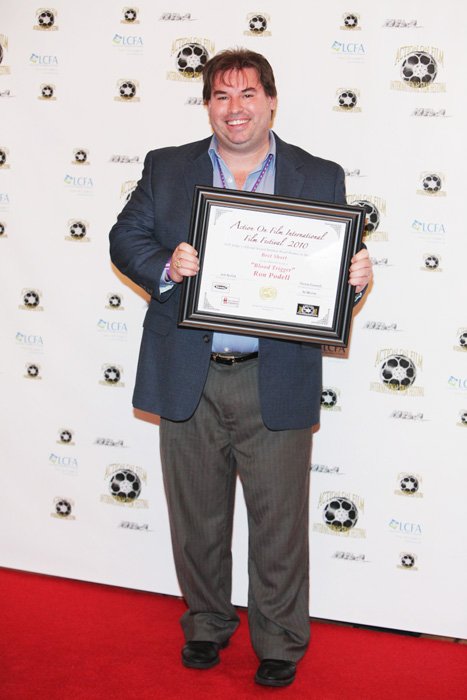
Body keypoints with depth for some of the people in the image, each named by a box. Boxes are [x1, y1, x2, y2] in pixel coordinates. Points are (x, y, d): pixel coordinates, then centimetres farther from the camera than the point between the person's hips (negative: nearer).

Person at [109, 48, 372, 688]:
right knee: (196, 515, 15)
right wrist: (165, 267, -15)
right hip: (189, 379, 2)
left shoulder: (320, 178, 5)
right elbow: (126, 237, 5)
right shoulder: (166, 168, 8)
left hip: (276, 381, -1)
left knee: (279, 520, 7)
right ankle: (206, 624, 36)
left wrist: (357, 278, -17)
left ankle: (280, 643, 27)